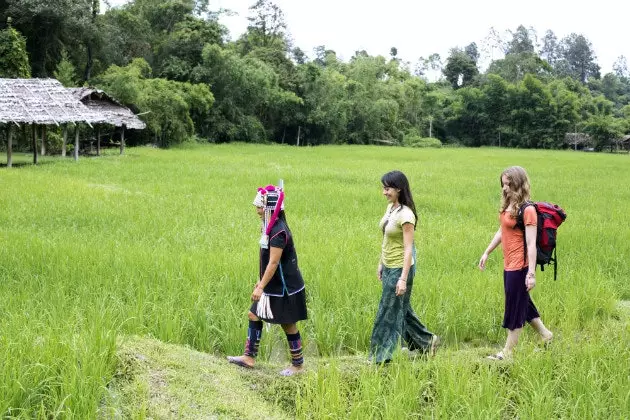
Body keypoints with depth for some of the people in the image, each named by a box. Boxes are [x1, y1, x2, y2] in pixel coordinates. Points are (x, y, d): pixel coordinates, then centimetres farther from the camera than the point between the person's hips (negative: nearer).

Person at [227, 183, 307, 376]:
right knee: (254, 315, 12)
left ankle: (298, 364, 17)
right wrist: (260, 281, 20)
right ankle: (249, 357, 20)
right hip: (273, 287, 10)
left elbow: (273, 262, -25)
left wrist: (261, 287, -24)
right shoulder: (270, 228, 7)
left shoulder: (278, 232, -23)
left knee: (288, 325, 3)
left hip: (285, 289, -10)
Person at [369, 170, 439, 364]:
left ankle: (380, 356, 14)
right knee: (401, 309, 19)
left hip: (400, 268, -9)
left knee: (389, 312, 2)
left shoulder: (405, 215, -21)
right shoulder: (390, 207, 5)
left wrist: (403, 278, -23)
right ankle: (426, 341, 35)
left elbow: (408, 248, -22)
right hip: (388, 267, 9)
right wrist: (381, 263, 18)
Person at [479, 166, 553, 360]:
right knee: (523, 303, 21)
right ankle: (545, 335, 39)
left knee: (515, 308, 4)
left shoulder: (527, 210, -17)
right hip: (508, 264, 9)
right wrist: (487, 252, 20)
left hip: (519, 266, -8)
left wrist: (531, 273, -21)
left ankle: (507, 352, 16)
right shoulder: (508, 205, 7)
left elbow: (531, 244, -19)